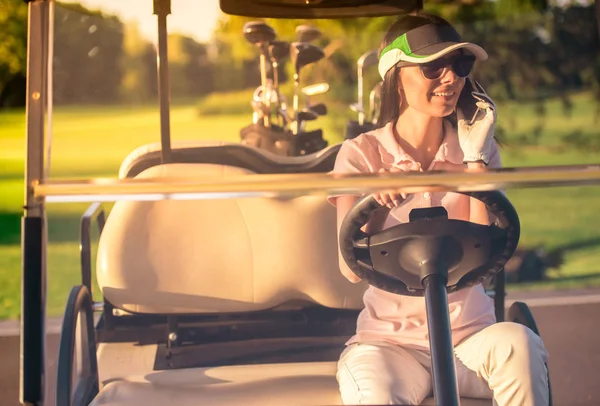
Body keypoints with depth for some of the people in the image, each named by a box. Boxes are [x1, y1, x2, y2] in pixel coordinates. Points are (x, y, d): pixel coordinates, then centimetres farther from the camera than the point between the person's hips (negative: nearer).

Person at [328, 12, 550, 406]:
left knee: (516, 342, -30)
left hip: (470, 333, 3)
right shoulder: (361, 155, -1)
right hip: (391, 339, -3)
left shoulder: (477, 150, 6)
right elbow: (352, 268, -11)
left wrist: (475, 158, -9)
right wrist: (379, 201, -29)